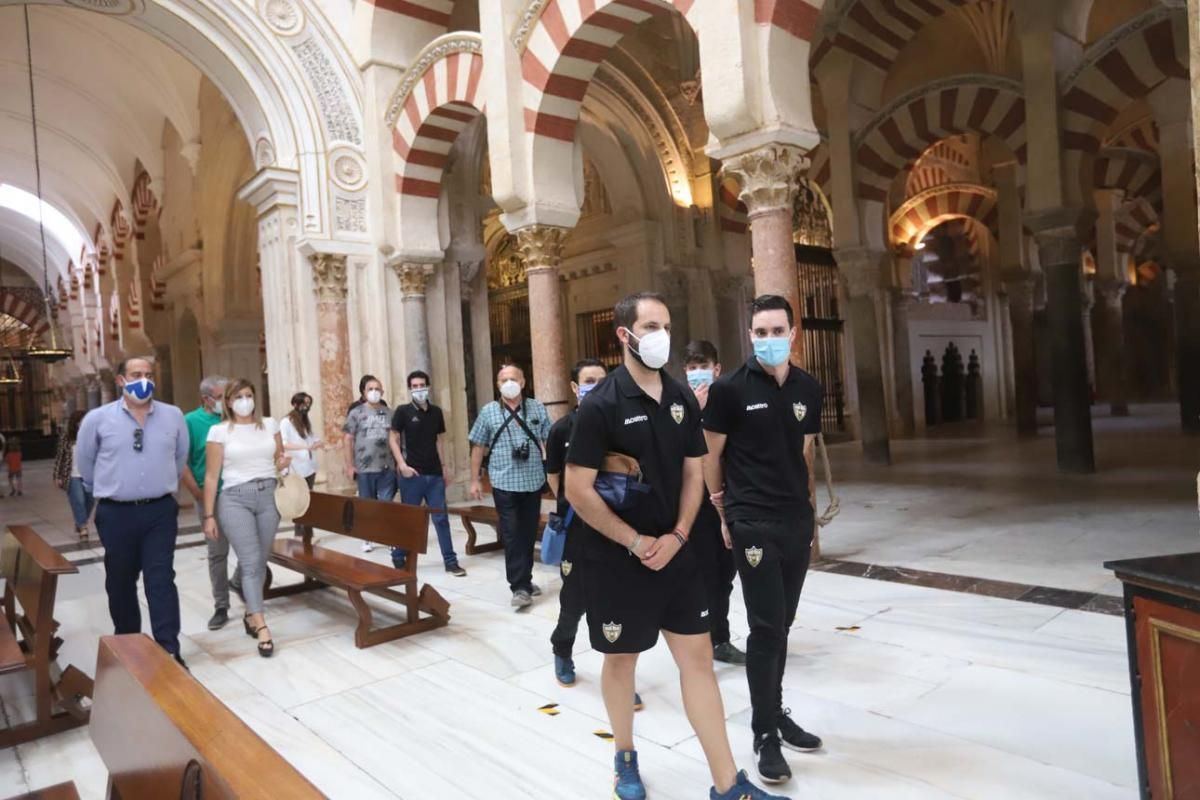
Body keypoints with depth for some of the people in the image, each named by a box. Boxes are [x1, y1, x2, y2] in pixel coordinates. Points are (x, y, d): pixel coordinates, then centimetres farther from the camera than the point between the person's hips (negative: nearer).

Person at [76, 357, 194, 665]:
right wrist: (112, 490, 16)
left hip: (160, 511, 0)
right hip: (116, 514, 1)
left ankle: (169, 651, 0)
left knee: (161, 580, -2)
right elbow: (85, 464, 11)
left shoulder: (173, 416, 1)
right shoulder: (98, 419, -3)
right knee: (120, 582, 13)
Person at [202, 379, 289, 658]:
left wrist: (283, 463, -5)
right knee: (250, 562, -9)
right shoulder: (219, 431, -1)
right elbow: (212, 476, -1)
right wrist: (209, 515, -3)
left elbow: (279, 459, 20)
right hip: (235, 498, -3)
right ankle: (262, 628, -9)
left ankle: (249, 614, 28)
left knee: (260, 561, 10)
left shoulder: (269, 424, 8)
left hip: (268, 495, 4)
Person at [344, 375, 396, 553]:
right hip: (364, 467, -1)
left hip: (387, 467, 1)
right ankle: (368, 539, 21)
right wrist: (350, 465, -4)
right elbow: (348, 439, 0)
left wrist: (397, 462, 6)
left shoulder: (388, 412, 5)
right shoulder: (356, 413, -1)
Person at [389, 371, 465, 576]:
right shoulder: (403, 411, -3)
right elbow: (394, 439, -3)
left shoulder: (436, 412, 8)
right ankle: (399, 558, 23)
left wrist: (445, 466, 12)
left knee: (441, 518, 5)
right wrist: (402, 464, -14)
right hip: (412, 474, -3)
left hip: (434, 474, 3)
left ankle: (450, 561, 9)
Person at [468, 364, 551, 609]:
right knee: (512, 535, -5)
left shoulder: (538, 409, 5)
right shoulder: (488, 412, 3)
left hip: (534, 482, 2)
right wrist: (475, 480, 3)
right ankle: (520, 586, -2)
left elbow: (549, 442, 7)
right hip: (505, 483, -2)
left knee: (529, 534, 11)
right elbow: (478, 447, 6)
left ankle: (524, 580, 26)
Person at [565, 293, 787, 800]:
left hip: (675, 554, 5)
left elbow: (693, 474, 8)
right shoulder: (601, 405, -14)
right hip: (617, 559, -4)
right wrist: (636, 541, -14)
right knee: (621, 658, 12)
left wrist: (677, 536, -6)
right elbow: (578, 491, -15)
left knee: (698, 656, 7)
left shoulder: (682, 401, 3)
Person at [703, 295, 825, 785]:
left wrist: (811, 508, 13)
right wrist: (721, 512, 3)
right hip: (753, 523, -5)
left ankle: (776, 715, 31)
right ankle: (765, 733, 14)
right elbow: (710, 456, -1)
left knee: (782, 624, 15)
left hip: (797, 522, 5)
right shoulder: (730, 389, -8)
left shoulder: (808, 389, 6)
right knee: (765, 627, -2)